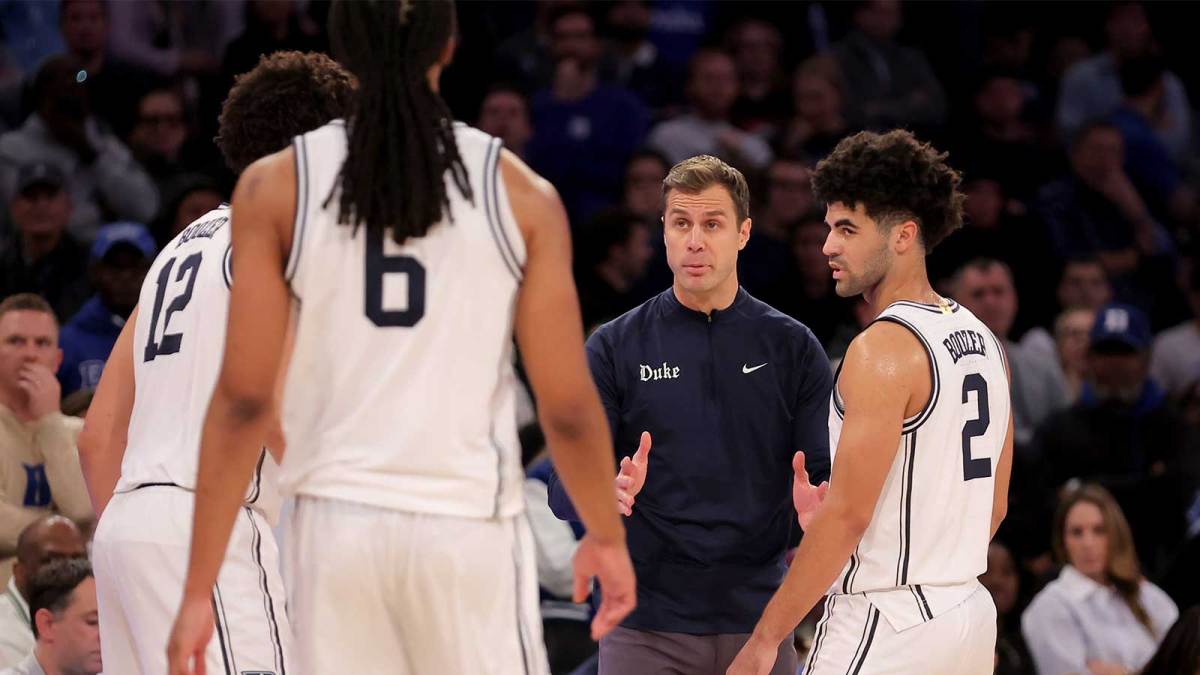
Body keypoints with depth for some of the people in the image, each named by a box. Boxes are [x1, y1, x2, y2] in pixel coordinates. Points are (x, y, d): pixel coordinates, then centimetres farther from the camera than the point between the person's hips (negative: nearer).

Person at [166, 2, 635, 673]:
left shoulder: (275, 188, 0)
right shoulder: (521, 194, -1)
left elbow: (244, 401, -3)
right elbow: (567, 406, 1)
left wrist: (199, 590, 0)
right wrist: (608, 536, 18)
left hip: (337, 521, 1)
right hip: (470, 523, -1)